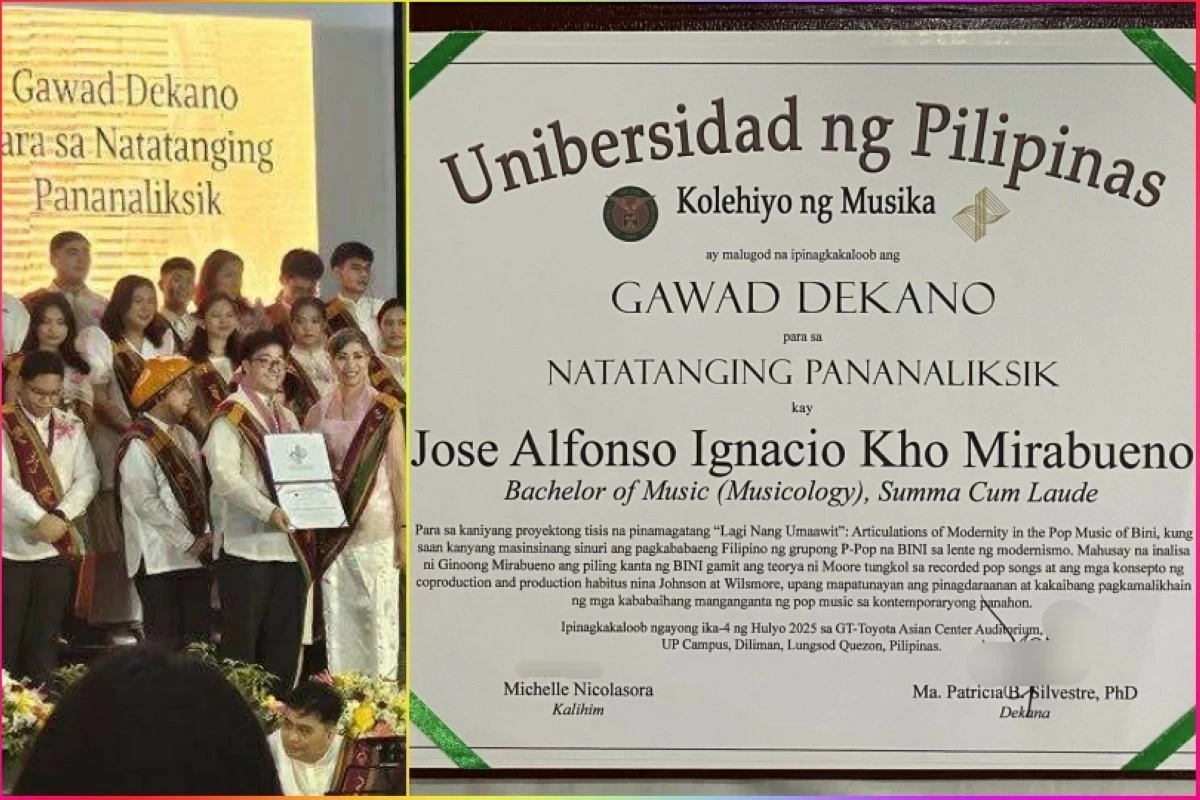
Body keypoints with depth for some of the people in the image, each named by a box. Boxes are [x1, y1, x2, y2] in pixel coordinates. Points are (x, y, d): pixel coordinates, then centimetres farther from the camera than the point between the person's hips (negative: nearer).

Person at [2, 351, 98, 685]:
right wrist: (39, 519, -23)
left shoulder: (71, 426, 8)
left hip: (57, 545, 4)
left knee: (45, 637, 9)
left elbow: (88, 476, 2)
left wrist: (61, 516, -14)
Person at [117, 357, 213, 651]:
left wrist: (205, 537, 2)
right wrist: (189, 542, -14)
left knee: (198, 644, 6)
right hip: (159, 560, -7)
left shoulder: (186, 438, 15)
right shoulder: (138, 444, -10)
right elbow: (146, 504, -16)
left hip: (194, 559, 7)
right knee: (166, 647, -5)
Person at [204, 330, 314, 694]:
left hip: (289, 542, 7)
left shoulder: (287, 418, 19)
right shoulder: (231, 415, -4)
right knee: (243, 640, -4)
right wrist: (269, 510, -28)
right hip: (246, 543, -7)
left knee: (284, 642, 8)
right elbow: (224, 475, -17)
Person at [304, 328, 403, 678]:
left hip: (376, 526, -3)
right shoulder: (319, 413, 10)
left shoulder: (386, 410, -1)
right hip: (332, 528, 4)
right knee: (337, 616, 4)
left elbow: (398, 471, -2)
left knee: (379, 613, -4)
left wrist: (404, 528, -8)